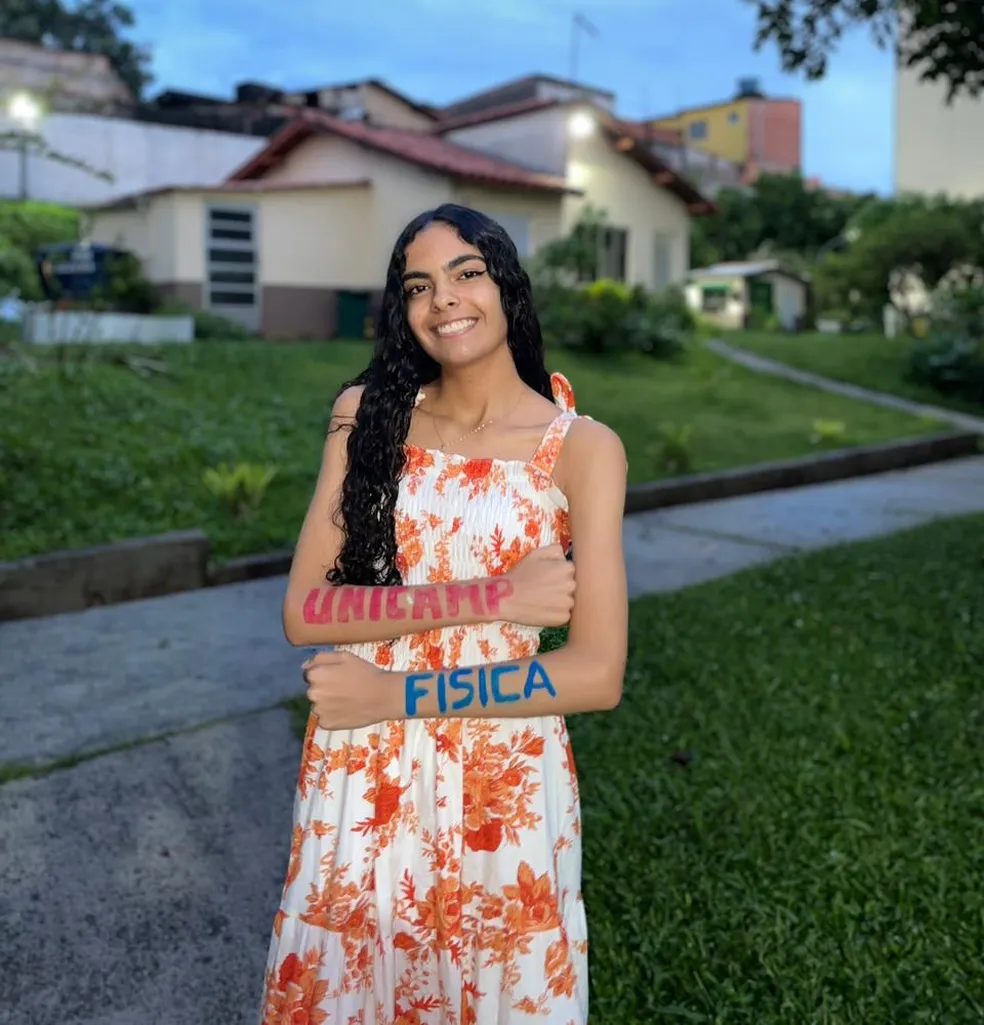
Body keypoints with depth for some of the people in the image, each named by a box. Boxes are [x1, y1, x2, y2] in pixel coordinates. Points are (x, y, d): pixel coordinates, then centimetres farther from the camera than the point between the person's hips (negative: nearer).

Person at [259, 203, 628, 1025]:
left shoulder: (582, 447, -8)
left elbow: (598, 675, -14)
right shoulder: (367, 413, -1)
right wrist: (486, 597, -19)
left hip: (502, 786, -2)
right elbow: (305, 612, -9)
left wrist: (395, 693, -16)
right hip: (359, 774, 3)